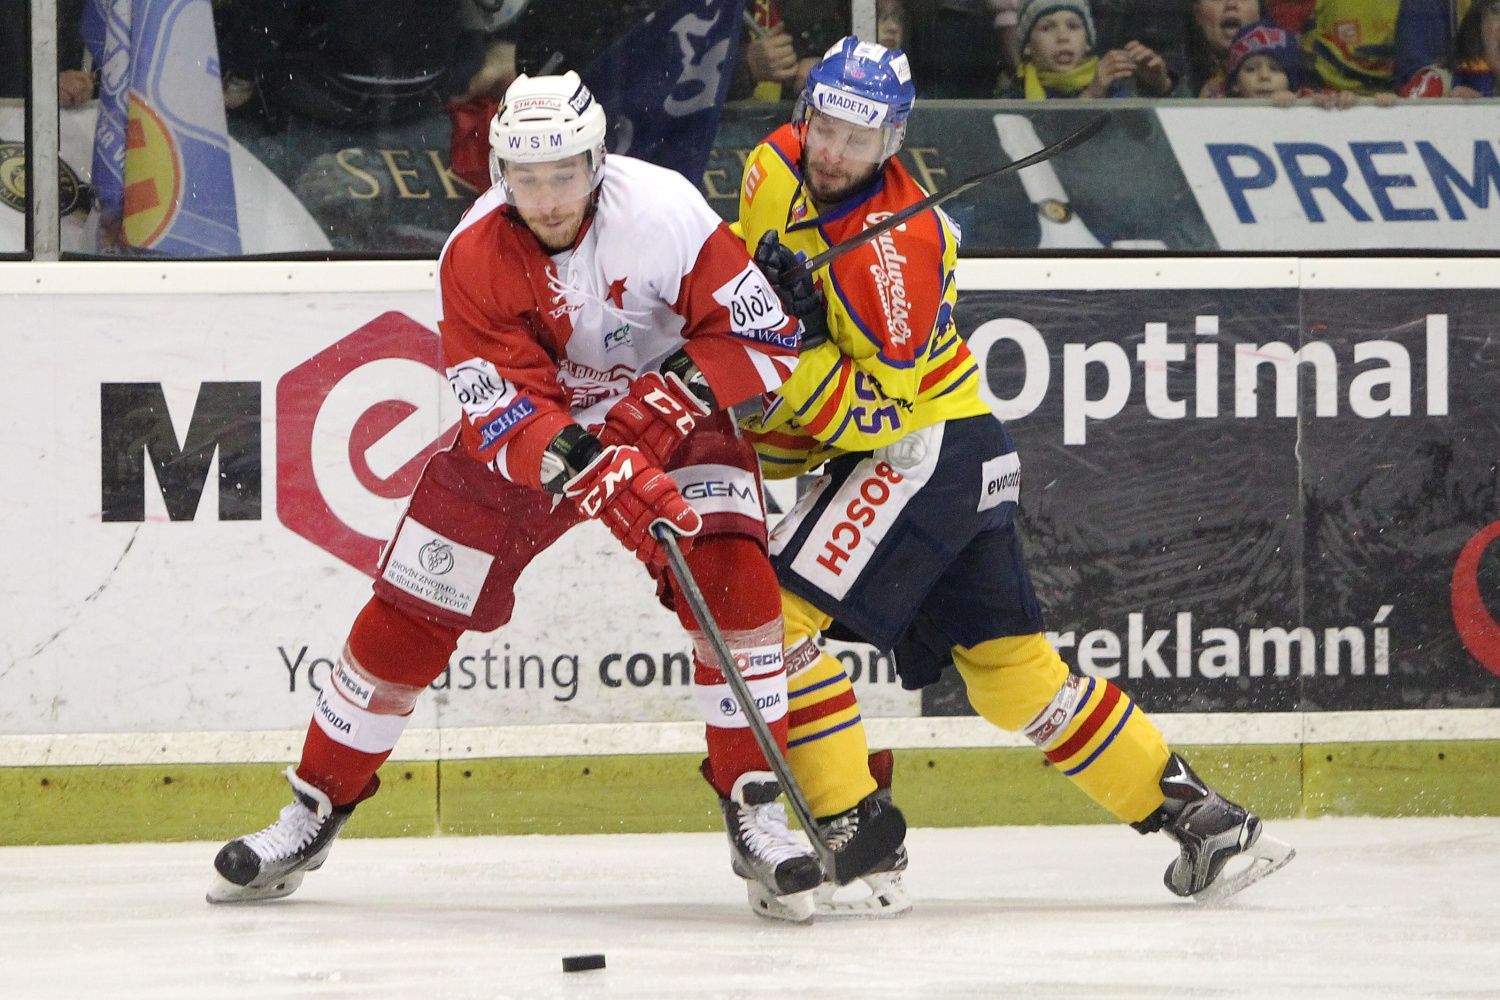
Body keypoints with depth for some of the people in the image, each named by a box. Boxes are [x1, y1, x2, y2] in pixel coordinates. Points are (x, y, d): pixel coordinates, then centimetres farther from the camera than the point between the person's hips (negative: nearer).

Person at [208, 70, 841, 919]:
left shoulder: (664, 213, -27)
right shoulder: (474, 259, -23)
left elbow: (768, 339, -19)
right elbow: (508, 418, -27)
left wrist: (679, 394, -35)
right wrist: (605, 478, -43)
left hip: (671, 412, -1)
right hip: (521, 436, 1)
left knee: (732, 574, -24)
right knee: (409, 615, -1)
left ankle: (757, 813, -16)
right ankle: (315, 812, 15)